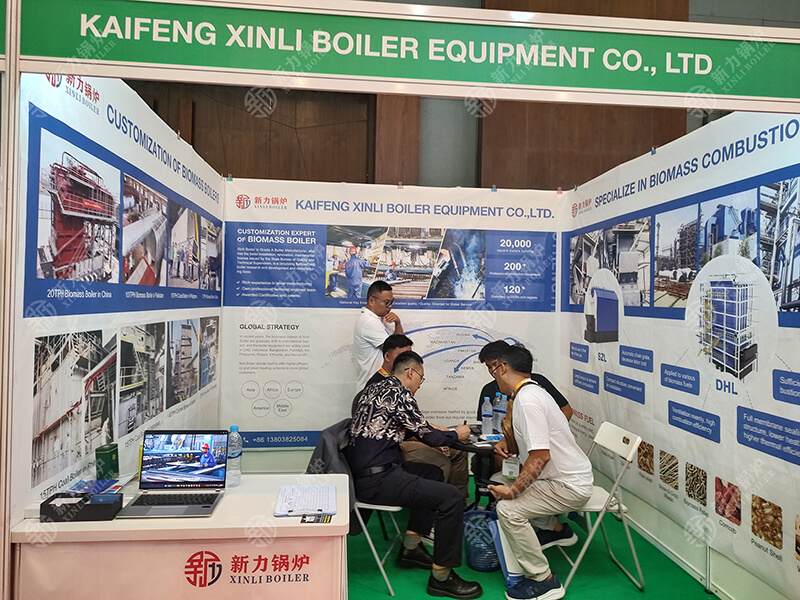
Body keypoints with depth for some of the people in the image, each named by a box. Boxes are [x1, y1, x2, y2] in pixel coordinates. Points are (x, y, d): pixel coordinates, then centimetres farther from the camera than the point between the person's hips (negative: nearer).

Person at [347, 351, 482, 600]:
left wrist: (436, 434, 24)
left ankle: (411, 548, 27)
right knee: (451, 498, -13)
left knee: (433, 473, 24)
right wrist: (457, 434, 10)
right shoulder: (397, 394, -14)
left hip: (364, 470, 11)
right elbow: (427, 434, -9)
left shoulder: (375, 388, 16)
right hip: (375, 480, -11)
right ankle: (441, 577, -1)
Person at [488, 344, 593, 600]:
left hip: (570, 486, -10)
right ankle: (556, 529, 32)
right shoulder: (531, 391, 6)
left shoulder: (528, 400, -25)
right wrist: (507, 441, 4)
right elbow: (530, 439, 22)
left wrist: (513, 490, -23)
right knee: (501, 482, 18)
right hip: (566, 476, 10)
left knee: (508, 509, -19)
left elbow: (541, 455, -30)